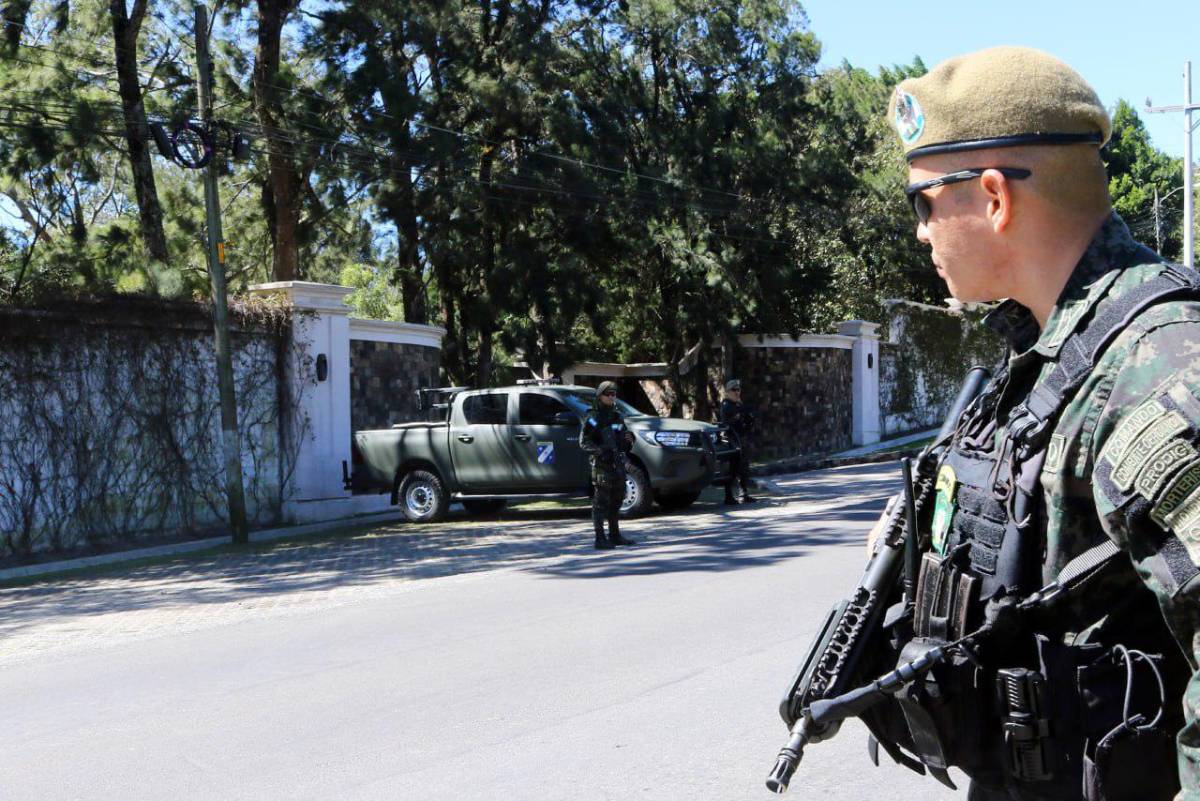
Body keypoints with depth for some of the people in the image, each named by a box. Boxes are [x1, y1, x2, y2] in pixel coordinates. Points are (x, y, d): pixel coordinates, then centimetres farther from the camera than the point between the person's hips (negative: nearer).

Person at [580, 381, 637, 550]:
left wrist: (629, 439, 0)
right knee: (601, 502, -7)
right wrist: (599, 450, -27)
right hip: (602, 465, -7)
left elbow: (625, 445, 23)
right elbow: (584, 442, -12)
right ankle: (600, 539, -7)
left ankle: (615, 535, 24)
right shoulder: (593, 418, -5)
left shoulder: (617, 416, 16)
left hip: (618, 464, 7)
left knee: (616, 501, 13)